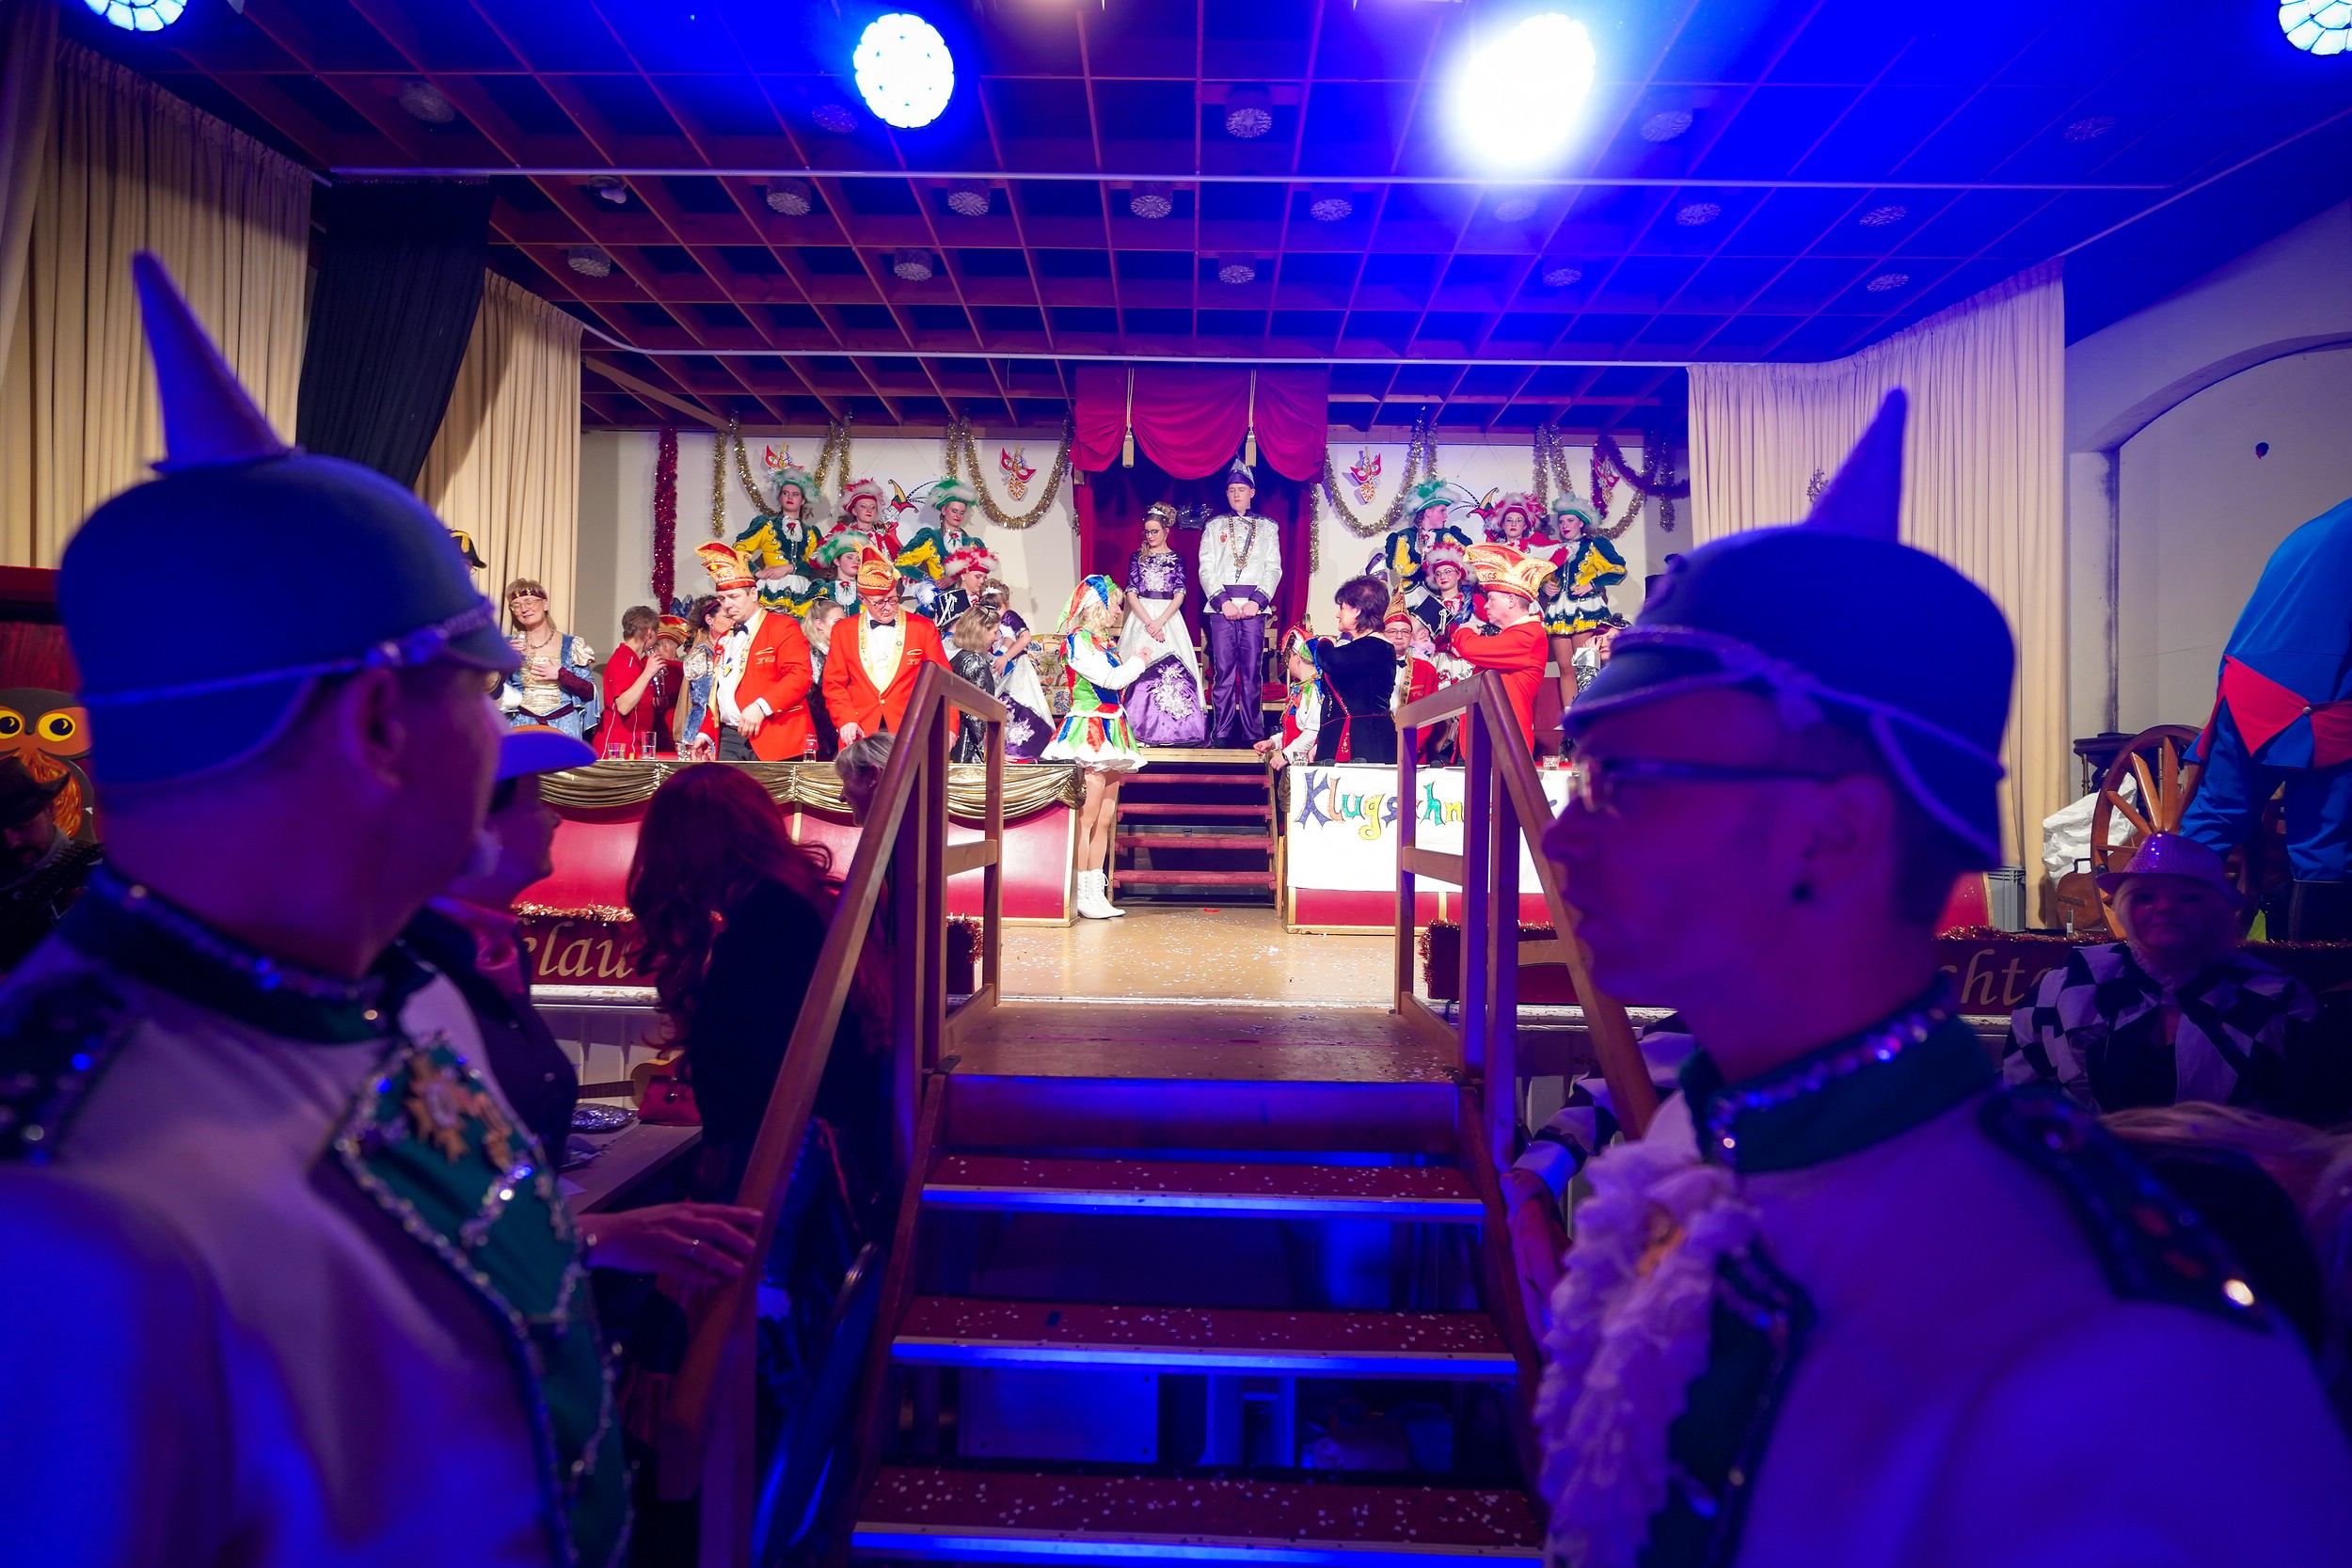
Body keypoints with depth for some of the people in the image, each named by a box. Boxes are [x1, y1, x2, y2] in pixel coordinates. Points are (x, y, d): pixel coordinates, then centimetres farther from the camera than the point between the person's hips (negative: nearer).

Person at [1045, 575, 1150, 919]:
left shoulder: (1106, 643, 18)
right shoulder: (1078, 639, -8)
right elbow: (1109, 679, -13)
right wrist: (1139, 662, 0)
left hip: (1110, 731, 9)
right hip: (1088, 730, -9)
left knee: (1106, 820, 8)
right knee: (1087, 818, -7)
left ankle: (1097, 893, 13)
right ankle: (1083, 896, -2)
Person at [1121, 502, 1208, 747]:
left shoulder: (1176, 559, 7)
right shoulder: (1137, 557, 8)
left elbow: (1179, 595, -1)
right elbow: (1131, 594, 0)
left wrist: (1160, 622, -15)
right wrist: (1149, 623, -13)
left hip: (1168, 618, 0)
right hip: (1141, 617, 0)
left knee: (1173, 670, -9)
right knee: (1140, 670, -7)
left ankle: (1170, 728, -7)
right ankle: (1142, 728, -5)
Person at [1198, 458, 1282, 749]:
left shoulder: (1267, 527, 14)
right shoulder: (1214, 526, 14)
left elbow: (1274, 568, 6)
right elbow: (1206, 569, 5)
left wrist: (1256, 601, -9)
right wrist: (1223, 601, -8)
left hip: (1254, 607, 0)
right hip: (1221, 605, 0)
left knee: (1251, 672, -3)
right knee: (1223, 671, -3)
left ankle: (1253, 734, 1)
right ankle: (1221, 734, 0)